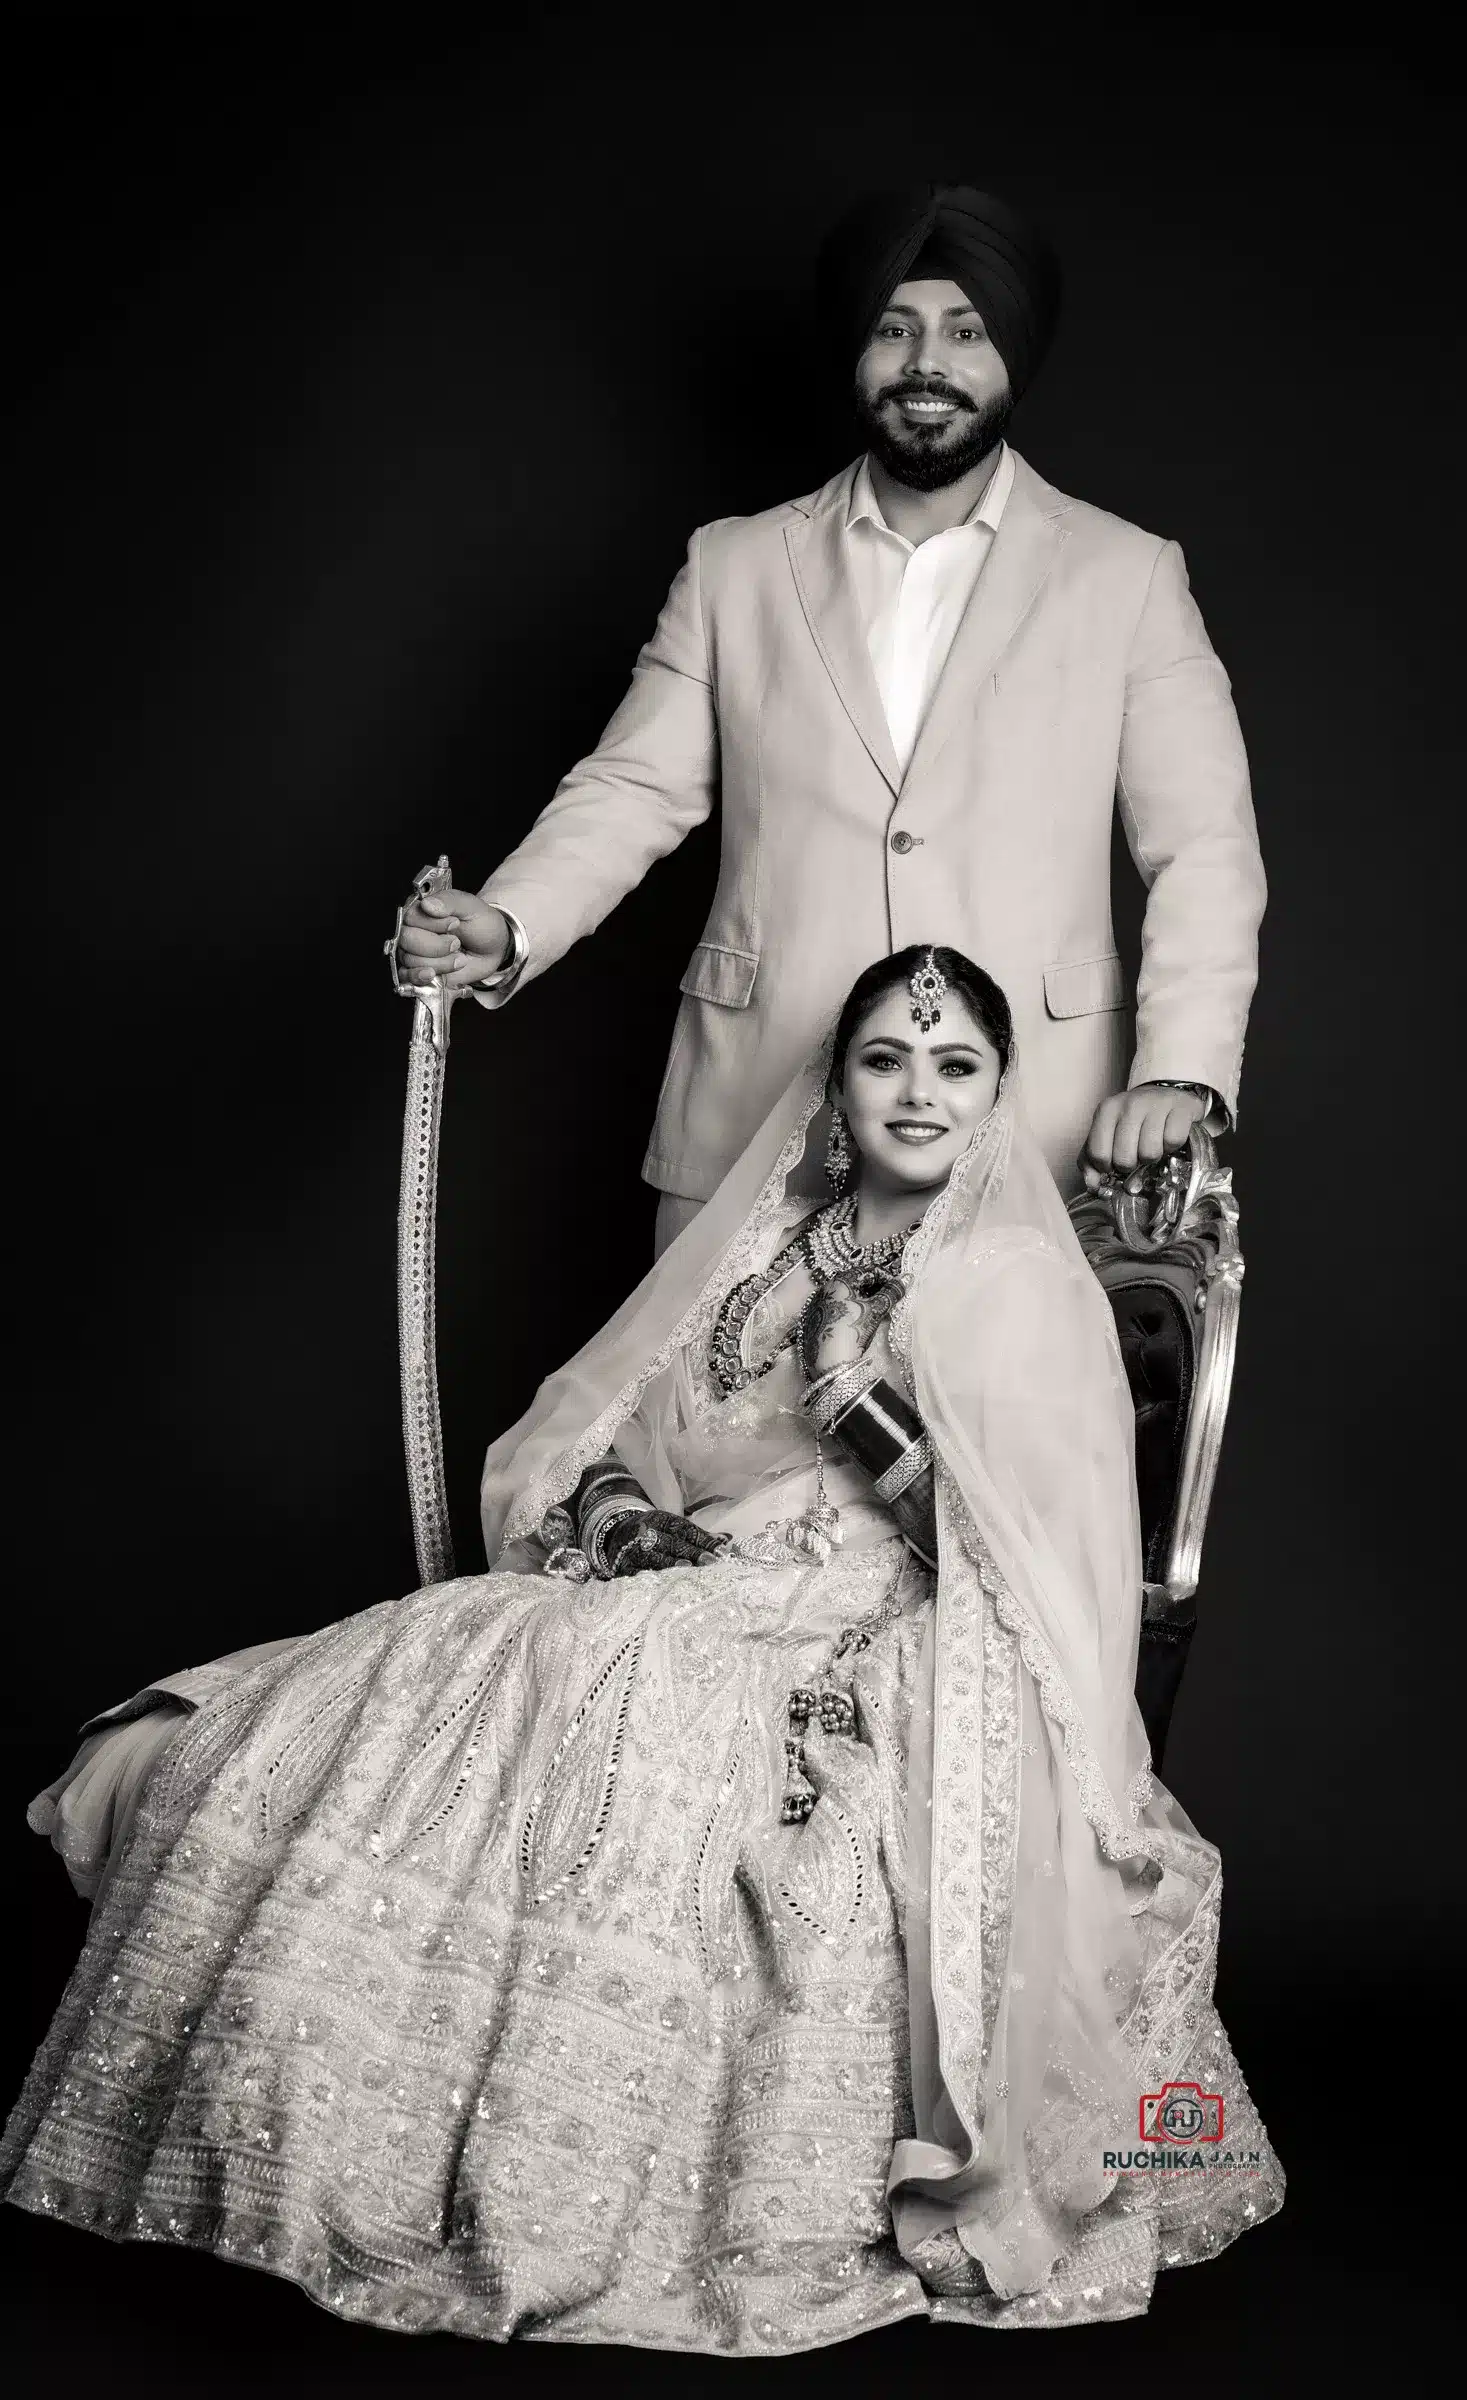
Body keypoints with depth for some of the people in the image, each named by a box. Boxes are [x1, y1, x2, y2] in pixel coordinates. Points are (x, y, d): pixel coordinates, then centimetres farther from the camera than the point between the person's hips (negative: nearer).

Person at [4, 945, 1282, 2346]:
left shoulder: (1015, 1281, 2)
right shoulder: (768, 1247, 19)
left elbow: (1035, 1542, -9)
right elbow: (613, 1442, 19)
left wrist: (863, 1399, -16)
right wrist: (615, 1514, -2)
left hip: (856, 1659, -6)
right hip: (681, 1594, 6)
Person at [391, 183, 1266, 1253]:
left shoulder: (1129, 576, 7)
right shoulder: (734, 568, 12)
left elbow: (1205, 851, 3)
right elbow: (633, 790, 10)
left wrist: (1183, 1073, -12)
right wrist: (504, 928, -10)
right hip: (754, 1126, 1)